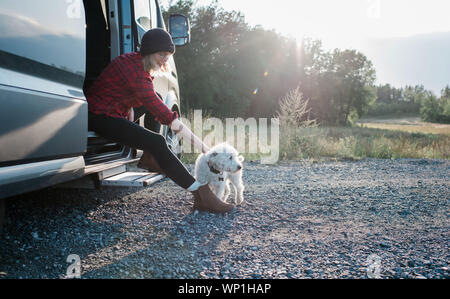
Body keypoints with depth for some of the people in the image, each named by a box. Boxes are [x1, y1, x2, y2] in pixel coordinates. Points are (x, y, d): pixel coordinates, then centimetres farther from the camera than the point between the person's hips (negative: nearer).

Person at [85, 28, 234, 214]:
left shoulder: (134, 60, 5)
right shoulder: (136, 72, -25)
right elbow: (165, 115, -28)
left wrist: (130, 112, -3)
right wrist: (201, 145, -27)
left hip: (114, 111, 10)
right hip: (100, 117, -10)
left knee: (156, 99, 16)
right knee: (156, 142, -23)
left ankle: (148, 159, 13)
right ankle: (201, 194, -25)